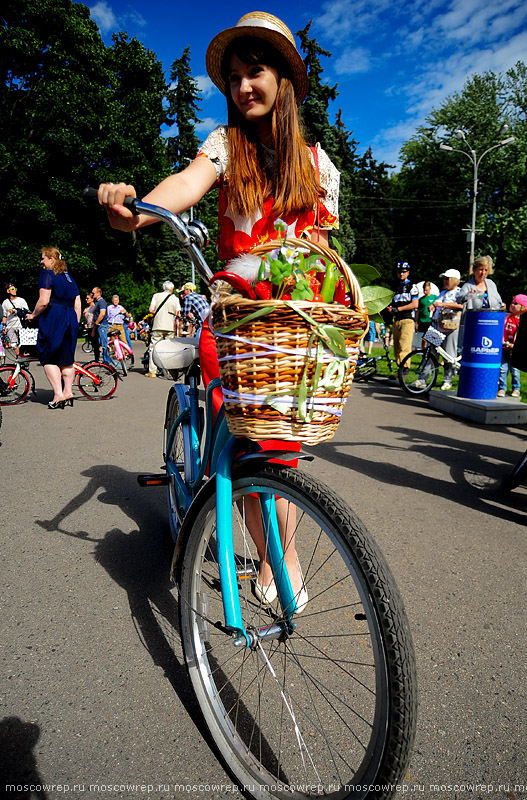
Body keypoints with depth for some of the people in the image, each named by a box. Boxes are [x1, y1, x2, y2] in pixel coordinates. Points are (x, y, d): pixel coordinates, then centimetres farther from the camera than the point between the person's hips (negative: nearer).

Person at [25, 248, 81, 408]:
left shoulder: (47, 274, -4)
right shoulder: (69, 278, 19)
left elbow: (43, 301, -15)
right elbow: (77, 305, 15)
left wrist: (33, 315, 0)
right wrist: (75, 325, 19)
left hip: (53, 317, -7)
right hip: (70, 318, 7)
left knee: (48, 358, -1)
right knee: (66, 358, 11)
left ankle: (58, 394, -8)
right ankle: (68, 392, 12)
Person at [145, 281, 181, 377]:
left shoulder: (156, 296, 4)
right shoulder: (175, 298, 6)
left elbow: (151, 310, -3)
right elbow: (177, 313, 4)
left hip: (158, 326, -1)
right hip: (170, 327, 1)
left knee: (153, 348, 2)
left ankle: (152, 371, -3)